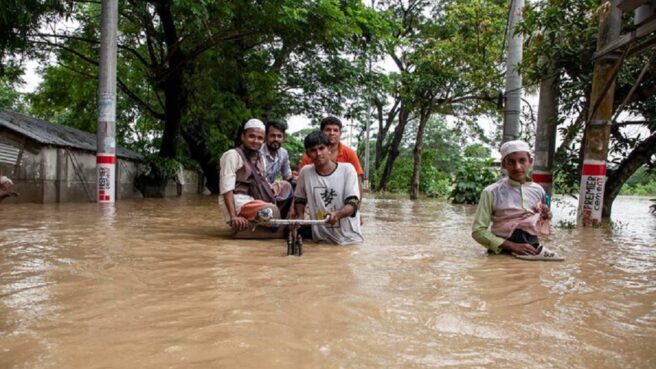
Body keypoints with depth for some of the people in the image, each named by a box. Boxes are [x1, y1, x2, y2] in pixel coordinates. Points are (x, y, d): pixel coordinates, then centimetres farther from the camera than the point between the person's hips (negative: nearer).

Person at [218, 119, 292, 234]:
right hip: (238, 202, -9)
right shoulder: (232, 155, -9)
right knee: (271, 210, -31)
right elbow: (227, 189, -18)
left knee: (285, 186, 9)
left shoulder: (259, 157, 16)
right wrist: (233, 217, -26)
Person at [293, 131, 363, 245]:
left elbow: (353, 204, -12)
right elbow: (299, 199, 17)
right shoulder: (305, 172, 1)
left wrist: (337, 214, -31)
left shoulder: (347, 169, -6)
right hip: (321, 240, 2)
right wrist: (300, 218, -1)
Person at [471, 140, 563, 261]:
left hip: (532, 248, 3)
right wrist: (512, 246, -18)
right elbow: (478, 231, -12)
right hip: (504, 251, -3)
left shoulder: (538, 191, 4)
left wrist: (545, 218, -5)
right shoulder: (492, 192, -9)